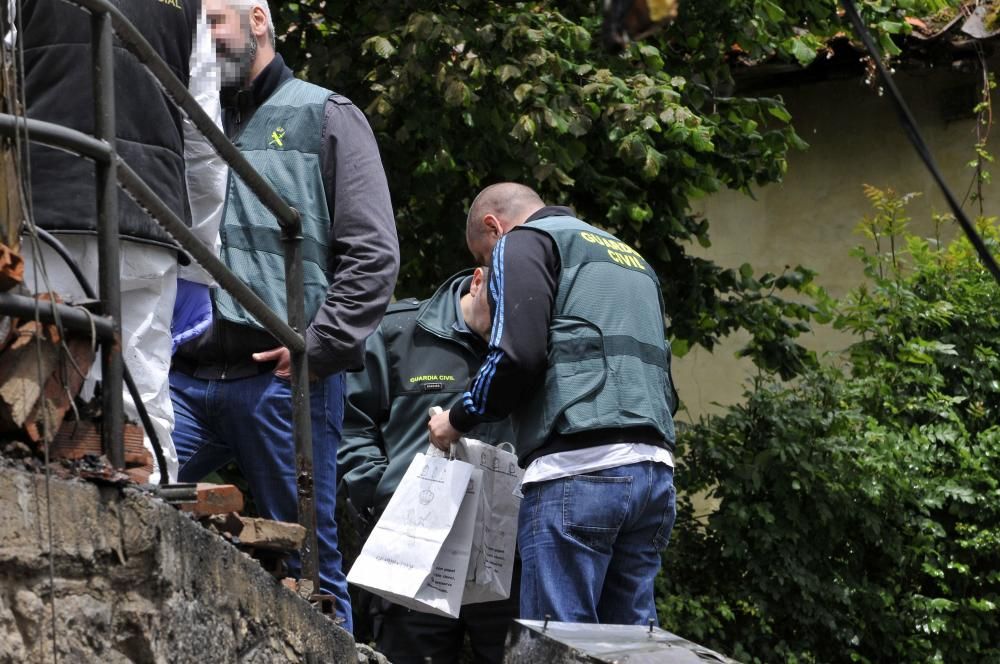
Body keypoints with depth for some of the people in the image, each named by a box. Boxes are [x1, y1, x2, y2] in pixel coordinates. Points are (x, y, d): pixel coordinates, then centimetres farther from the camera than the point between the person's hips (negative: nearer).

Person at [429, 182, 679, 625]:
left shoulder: (523, 243, 5)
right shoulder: (630, 256, 30)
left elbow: (516, 355, -9)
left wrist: (459, 419, 5)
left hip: (579, 468, -8)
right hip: (654, 467, 8)